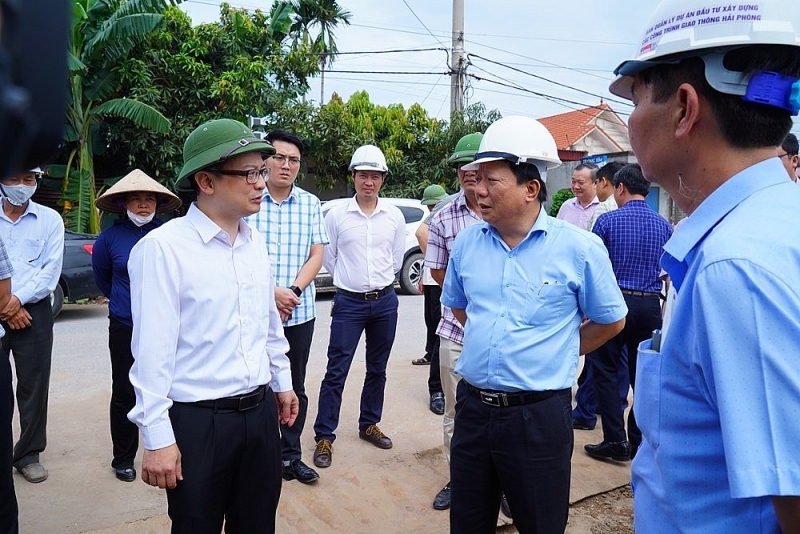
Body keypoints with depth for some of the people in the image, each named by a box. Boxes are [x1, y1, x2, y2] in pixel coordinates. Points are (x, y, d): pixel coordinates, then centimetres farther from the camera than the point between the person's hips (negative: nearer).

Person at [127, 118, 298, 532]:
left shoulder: (255, 242, 5)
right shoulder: (163, 247, -16)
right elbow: (153, 350, -16)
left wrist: (282, 382, 20)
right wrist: (157, 437, -14)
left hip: (261, 411, 6)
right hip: (197, 420, -6)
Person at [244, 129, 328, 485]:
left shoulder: (311, 203, 6)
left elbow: (316, 256, 3)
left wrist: (293, 291, -11)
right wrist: (271, 291, -16)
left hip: (299, 311, 3)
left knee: (295, 388, 13)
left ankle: (290, 456, 27)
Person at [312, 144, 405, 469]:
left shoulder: (394, 216, 2)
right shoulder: (336, 214, -4)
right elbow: (328, 258, 5)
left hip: (385, 301, 3)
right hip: (348, 303, -3)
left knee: (377, 369, 14)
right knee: (336, 371, -2)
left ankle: (369, 425, 31)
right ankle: (324, 437, 10)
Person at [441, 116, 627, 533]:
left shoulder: (579, 248, -10)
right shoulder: (467, 242, 1)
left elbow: (610, 322, 3)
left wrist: (556, 352, 4)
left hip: (538, 416, -4)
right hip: (473, 407, 4)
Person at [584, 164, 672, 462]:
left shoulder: (608, 220, -7)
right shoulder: (663, 225, 6)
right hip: (650, 306, 4)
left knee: (606, 370, 6)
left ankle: (615, 440, 6)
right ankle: (639, 442, 20)